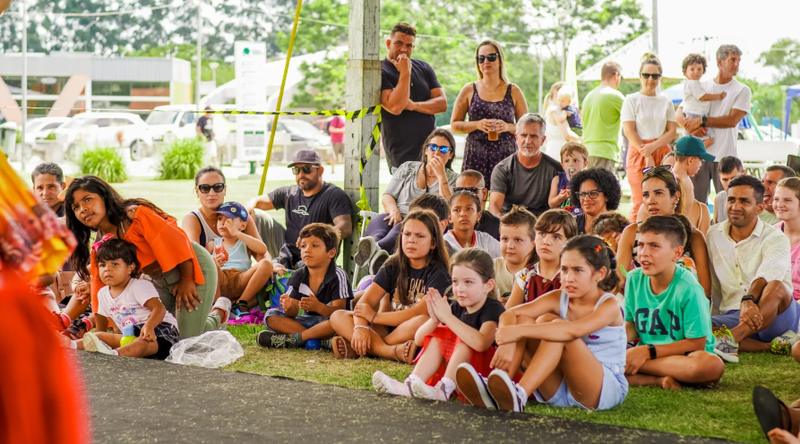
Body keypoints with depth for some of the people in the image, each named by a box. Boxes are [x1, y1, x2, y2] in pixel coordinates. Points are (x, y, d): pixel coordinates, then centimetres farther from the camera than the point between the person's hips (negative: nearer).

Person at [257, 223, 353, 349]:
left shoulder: (338, 276, -11)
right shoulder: (298, 277, 4)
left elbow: (339, 310, -20)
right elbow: (294, 313, -2)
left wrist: (319, 307, -41)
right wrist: (289, 308, -28)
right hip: (308, 321, 5)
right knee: (271, 316, -12)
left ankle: (294, 339, -26)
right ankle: (323, 340, -22)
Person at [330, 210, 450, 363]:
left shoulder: (438, 272, -7)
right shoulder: (393, 266, 8)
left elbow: (419, 313, -18)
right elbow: (364, 302, -2)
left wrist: (375, 316, -11)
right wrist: (360, 327, -24)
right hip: (391, 330, 6)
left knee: (423, 321, -39)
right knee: (338, 317, -9)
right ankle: (393, 351, -32)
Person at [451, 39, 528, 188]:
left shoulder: (513, 91, 9)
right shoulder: (469, 90, 9)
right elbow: (454, 124, 9)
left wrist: (508, 127, -9)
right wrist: (477, 124, -8)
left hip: (506, 156, 0)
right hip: (475, 157, 0)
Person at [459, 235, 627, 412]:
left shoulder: (609, 305, -13)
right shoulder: (558, 298, 4)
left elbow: (575, 330, -34)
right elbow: (509, 314, -10)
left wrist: (519, 331, -40)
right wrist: (507, 343, -34)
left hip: (607, 389, -5)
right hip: (560, 391, 5)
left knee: (557, 326, -29)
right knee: (523, 319, -11)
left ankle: (519, 396, -44)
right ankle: (493, 390, -28)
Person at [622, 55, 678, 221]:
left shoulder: (666, 102, 13)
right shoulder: (632, 100, 3)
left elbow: (672, 131, 7)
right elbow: (629, 131, -4)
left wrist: (653, 146, -11)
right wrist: (647, 156, -11)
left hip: (662, 153, 3)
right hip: (638, 153, -3)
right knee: (640, 202, -9)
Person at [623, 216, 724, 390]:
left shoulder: (688, 289, -18)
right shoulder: (634, 279, -2)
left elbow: (696, 343, -16)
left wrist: (648, 351, -20)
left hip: (685, 356, -3)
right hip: (646, 354, 3)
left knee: (713, 365, -39)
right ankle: (659, 380, -23)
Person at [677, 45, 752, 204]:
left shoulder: (742, 90, 4)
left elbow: (733, 120, -9)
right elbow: (678, 114, 7)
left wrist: (702, 121, -13)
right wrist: (691, 127, -14)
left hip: (725, 156, -2)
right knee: (695, 201, 2)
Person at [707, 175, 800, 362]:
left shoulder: (775, 239, -5)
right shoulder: (713, 235, 11)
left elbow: (767, 274, -27)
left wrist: (749, 300, -46)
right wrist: (714, 322, 9)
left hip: (774, 316, -3)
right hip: (732, 316, 3)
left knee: (776, 287, -37)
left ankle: (730, 339, -48)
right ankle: (773, 346, -30)